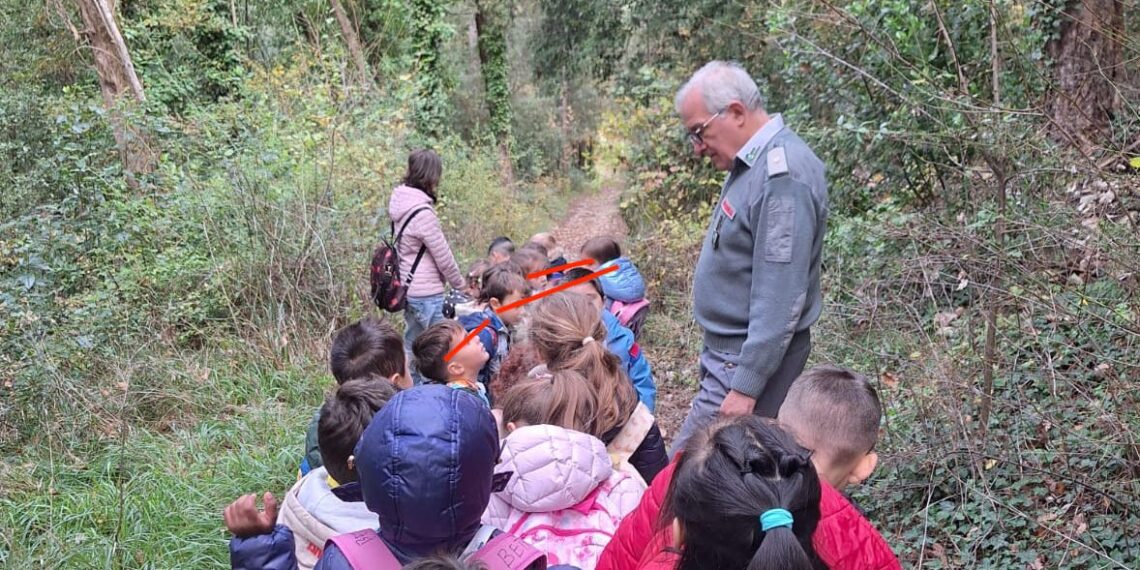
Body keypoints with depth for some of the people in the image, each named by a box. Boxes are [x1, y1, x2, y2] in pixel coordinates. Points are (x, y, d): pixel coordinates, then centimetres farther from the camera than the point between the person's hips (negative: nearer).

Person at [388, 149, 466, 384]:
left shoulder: (402, 203, 5)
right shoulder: (423, 212, -21)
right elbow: (443, 256, -14)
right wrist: (460, 284, 3)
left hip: (408, 287, 9)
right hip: (426, 293, -9)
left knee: (413, 347, 17)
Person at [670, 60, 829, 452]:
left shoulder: (783, 174, -21)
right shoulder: (753, 163, 10)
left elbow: (780, 299, -25)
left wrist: (746, 385, -24)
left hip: (753, 358, -10)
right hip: (731, 349, 10)